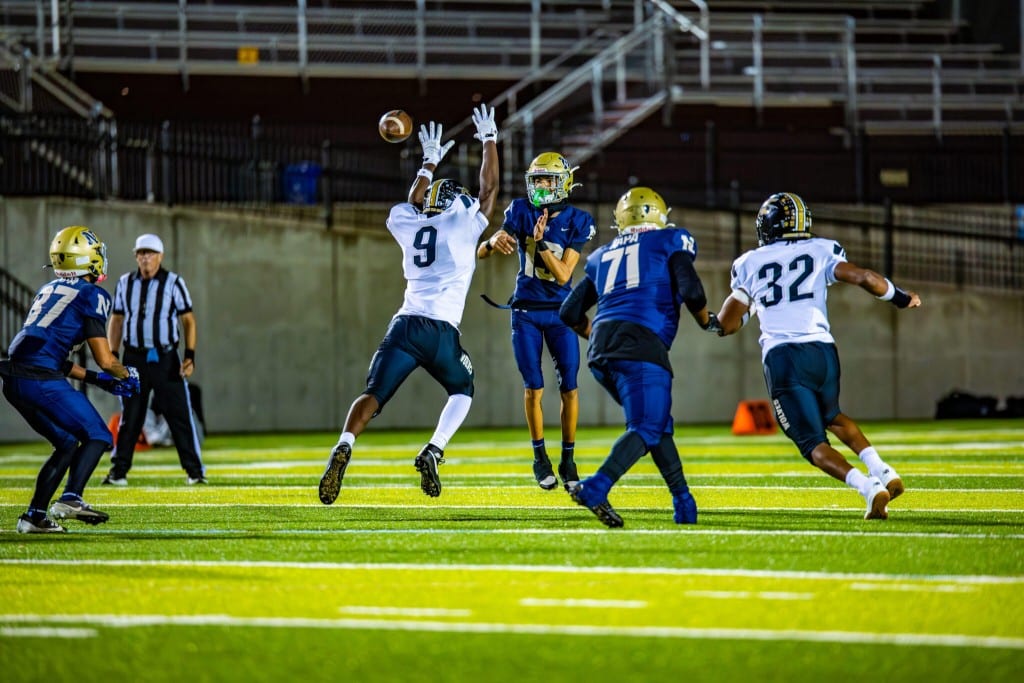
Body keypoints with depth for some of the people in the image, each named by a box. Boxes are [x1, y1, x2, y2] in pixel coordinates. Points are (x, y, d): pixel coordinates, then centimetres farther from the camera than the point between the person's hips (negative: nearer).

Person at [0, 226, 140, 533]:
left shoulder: (49, 291, 23)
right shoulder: (91, 295, -1)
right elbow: (105, 359, -3)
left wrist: (97, 379, 29)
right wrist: (127, 375, 18)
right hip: (42, 380, -8)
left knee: (67, 444, 20)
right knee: (97, 436, 1)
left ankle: (34, 515, 16)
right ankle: (70, 499, -19)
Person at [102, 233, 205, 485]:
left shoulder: (174, 282, -1)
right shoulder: (125, 283, 8)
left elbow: (188, 320, 0)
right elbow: (117, 320, 14)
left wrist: (190, 355, -9)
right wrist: (112, 356, 5)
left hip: (166, 358, -2)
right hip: (134, 358, 2)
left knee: (180, 415, -4)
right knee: (129, 418, 4)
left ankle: (194, 471, 1)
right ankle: (118, 471, 10)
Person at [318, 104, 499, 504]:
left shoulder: (408, 227, 16)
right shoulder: (463, 224, 6)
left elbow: (412, 208, 41)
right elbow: (489, 189, 21)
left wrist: (430, 163, 51)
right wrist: (489, 141, 33)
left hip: (405, 325, 2)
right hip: (442, 330, -2)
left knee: (373, 395, -6)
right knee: (462, 389, 21)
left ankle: (344, 448, -34)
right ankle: (433, 452, -2)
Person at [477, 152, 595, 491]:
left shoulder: (576, 222, -7)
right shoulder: (521, 212, -4)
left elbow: (563, 275, -15)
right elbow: (481, 252, -8)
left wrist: (542, 242, -27)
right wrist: (494, 241, -31)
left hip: (560, 312, 0)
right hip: (526, 311, 0)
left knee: (569, 387, -4)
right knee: (534, 387, -2)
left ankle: (568, 459, 9)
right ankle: (540, 457, 13)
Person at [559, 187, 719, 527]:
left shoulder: (605, 256, 27)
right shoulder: (669, 242, 12)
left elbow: (571, 311, 28)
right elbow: (690, 291, -3)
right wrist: (708, 322, 16)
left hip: (601, 351, 6)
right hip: (640, 345, -6)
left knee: (659, 422, 18)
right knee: (646, 429, -11)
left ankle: (684, 502, 13)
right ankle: (595, 488, -31)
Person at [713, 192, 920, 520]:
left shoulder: (749, 264, 12)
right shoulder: (821, 251, 12)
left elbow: (726, 325, 13)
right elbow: (864, 278, -2)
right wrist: (900, 298, 16)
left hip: (781, 357, -3)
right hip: (822, 351, 3)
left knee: (812, 442, 1)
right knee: (831, 416, 31)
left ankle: (870, 488, -23)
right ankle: (883, 472, 11)